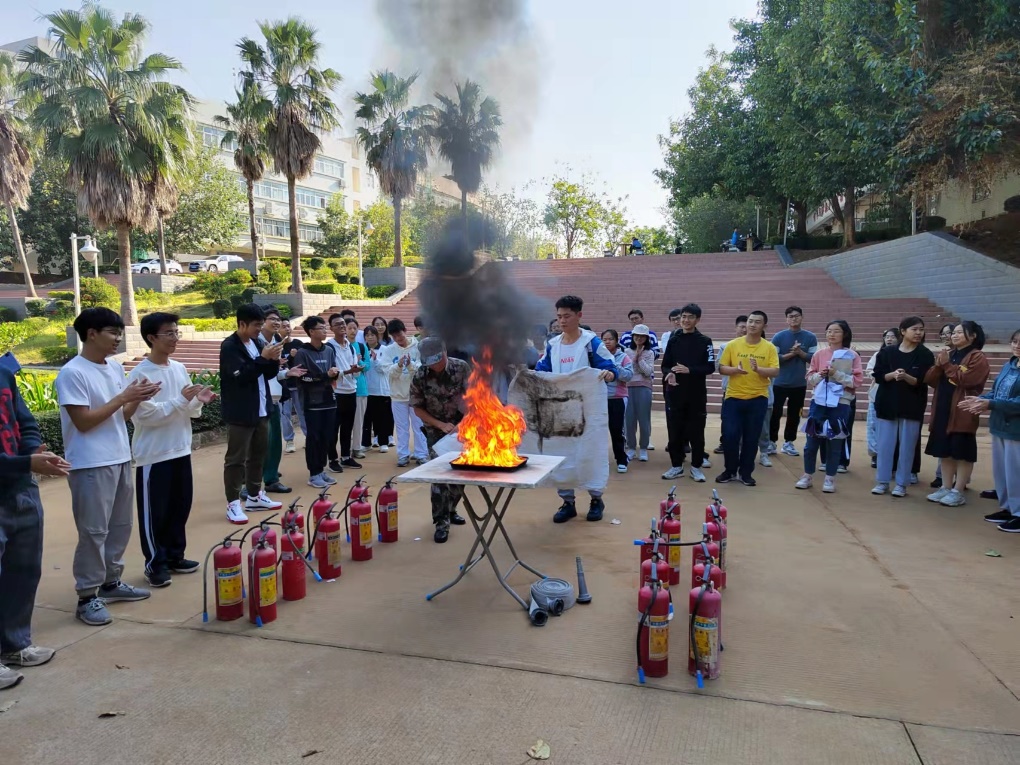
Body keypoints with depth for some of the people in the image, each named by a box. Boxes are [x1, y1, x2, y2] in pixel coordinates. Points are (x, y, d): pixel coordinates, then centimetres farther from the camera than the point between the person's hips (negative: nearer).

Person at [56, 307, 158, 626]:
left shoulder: (116, 368, 9)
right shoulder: (72, 373, -14)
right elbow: (83, 421, -18)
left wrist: (138, 399, -5)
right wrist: (123, 397, -18)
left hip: (121, 459, 8)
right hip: (91, 465, -8)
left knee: (121, 525, 16)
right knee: (94, 531, -1)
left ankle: (111, 581, 30)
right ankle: (87, 597, 10)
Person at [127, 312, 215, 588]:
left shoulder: (179, 368, 7)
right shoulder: (139, 375, -13)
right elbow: (146, 415, -20)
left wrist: (198, 401, -9)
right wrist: (181, 399, -23)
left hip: (181, 451, 7)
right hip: (153, 455, -7)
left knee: (180, 506, 14)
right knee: (155, 512, 4)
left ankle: (174, 556, 28)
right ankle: (155, 563, 16)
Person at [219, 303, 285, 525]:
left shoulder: (258, 343, 10)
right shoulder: (229, 346, -12)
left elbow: (269, 374, 12)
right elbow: (241, 375, -22)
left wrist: (273, 360, -8)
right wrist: (263, 358, -23)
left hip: (261, 410, 8)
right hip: (240, 413, -8)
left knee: (258, 455, 16)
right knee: (236, 459, -2)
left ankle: (254, 496, 28)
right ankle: (233, 503, 4)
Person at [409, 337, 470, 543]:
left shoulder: (461, 368, -16)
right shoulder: (419, 377, -17)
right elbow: (417, 409, -9)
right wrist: (441, 425, -18)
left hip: (461, 426, 2)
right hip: (436, 429, -2)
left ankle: (450, 510, 31)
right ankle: (441, 521, -2)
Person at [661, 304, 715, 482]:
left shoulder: (705, 341, 0)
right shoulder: (673, 340, 6)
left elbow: (710, 367, -5)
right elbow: (665, 365, 7)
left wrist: (689, 370, -19)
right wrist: (669, 373, -15)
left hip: (697, 394, -2)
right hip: (675, 392, 2)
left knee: (696, 431, 4)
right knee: (674, 430, 5)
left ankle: (696, 466, 16)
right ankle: (676, 466, 17)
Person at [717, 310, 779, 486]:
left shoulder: (769, 348, 1)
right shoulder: (733, 345, 0)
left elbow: (775, 371, -6)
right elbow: (721, 368, 0)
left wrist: (758, 369, -24)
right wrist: (735, 369, -20)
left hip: (758, 399, 0)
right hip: (733, 397, 0)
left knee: (751, 438, 6)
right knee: (729, 435, -2)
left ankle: (746, 473, 21)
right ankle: (730, 470, 17)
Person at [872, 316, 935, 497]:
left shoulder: (925, 355, -1)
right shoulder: (887, 352, 2)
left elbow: (922, 382, -8)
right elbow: (878, 376, -2)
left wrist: (906, 377, -26)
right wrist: (892, 375, -20)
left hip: (912, 407, -1)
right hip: (887, 404, 1)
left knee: (907, 446, 3)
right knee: (885, 444, 5)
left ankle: (901, 483, 12)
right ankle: (882, 481, 14)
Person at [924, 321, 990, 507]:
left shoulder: (978, 358, -5)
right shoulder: (947, 355, 16)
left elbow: (965, 379, -19)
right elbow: (930, 380, 8)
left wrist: (947, 364, -11)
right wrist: (938, 364, -8)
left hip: (963, 413, -7)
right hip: (942, 410, 7)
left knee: (963, 452, 0)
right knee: (944, 451, 10)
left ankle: (958, 492, 5)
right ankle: (946, 488, 20)